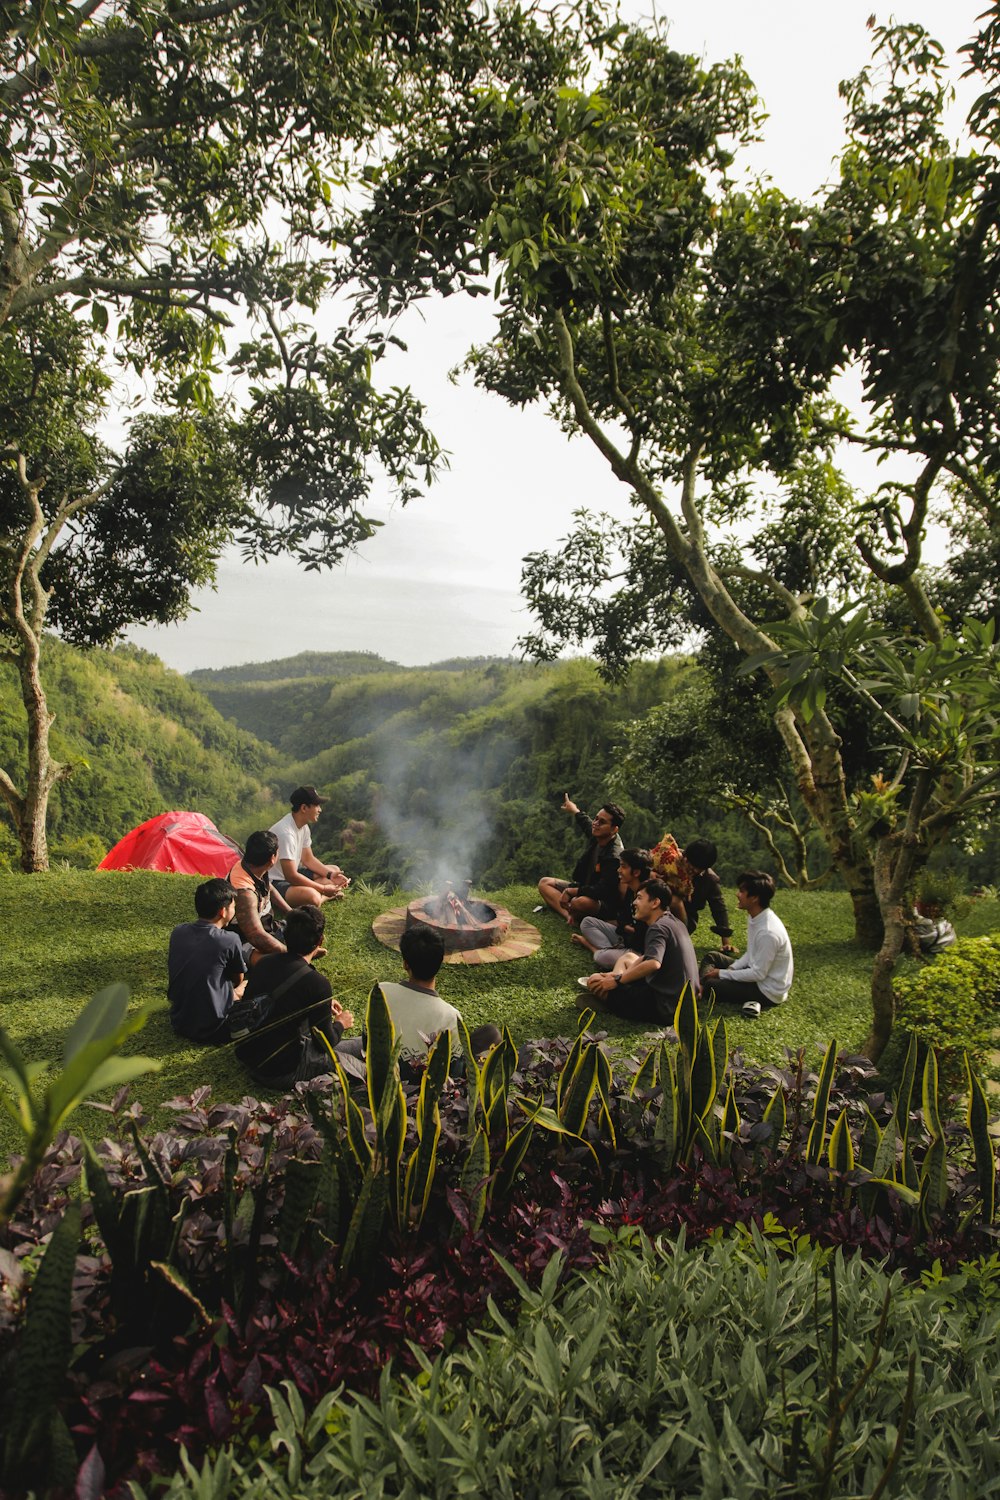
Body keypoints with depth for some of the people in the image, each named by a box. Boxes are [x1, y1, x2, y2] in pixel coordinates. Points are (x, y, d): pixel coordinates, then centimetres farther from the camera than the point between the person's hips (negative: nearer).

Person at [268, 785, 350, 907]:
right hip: (275, 882, -11)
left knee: (335, 870, 12)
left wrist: (330, 874, -4)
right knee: (312, 896, -38)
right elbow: (291, 876, -28)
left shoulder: (304, 826, 2)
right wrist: (323, 888, -21)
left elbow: (308, 859, 12)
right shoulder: (286, 832, -28)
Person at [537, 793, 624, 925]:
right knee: (544, 883, 5)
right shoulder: (596, 835, -5)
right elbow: (586, 823, 22)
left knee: (580, 902, -43)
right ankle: (569, 914, -21)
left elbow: (602, 891, -32)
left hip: (605, 903, -10)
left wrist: (571, 891, -26)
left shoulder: (614, 856, -30)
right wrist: (575, 810, 40)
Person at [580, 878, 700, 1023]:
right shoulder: (674, 922, 12)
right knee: (628, 957, 28)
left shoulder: (658, 928, -18)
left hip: (664, 1008, -10)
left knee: (595, 981, -13)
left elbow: (653, 964, -36)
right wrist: (617, 977, 8)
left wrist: (617, 980, -24)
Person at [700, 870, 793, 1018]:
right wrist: (731, 968, -2)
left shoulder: (768, 932, -31)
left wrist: (722, 973, -16)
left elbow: (759, 974, -25)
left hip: (768, 991, -9)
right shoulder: (754, 917, -3)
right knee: (711, 957, 8)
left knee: (710, 984, -17)